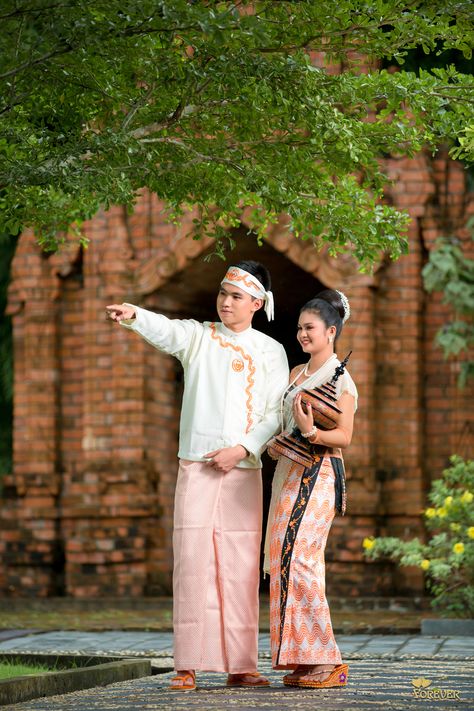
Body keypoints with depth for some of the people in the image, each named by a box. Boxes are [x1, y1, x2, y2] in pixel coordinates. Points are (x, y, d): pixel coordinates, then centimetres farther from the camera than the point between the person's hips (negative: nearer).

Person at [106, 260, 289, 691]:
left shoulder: (271, 351, 10)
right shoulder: (198, 336, 8)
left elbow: (276, 413, 4)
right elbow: (166, 331, -14)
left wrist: (242, 449, -10)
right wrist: (134, 315, -36)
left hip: (244, 468, 1)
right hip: (196, 463, -1)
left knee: (240, 567, 0)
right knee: (192, 559, -7)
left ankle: (240, 665, 4)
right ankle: (188, 666, -5)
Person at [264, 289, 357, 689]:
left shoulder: (339, 378, -6)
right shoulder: (297, 374, 18)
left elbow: (344, 437, -12)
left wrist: (312, 432, -28)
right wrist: (274, 444, 6)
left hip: (318, 474, -9)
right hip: (291, 472, 9)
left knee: (298, 560, -16)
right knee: (289, 561, 3)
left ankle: (326, 661, -15)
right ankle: (305, 660, 5)